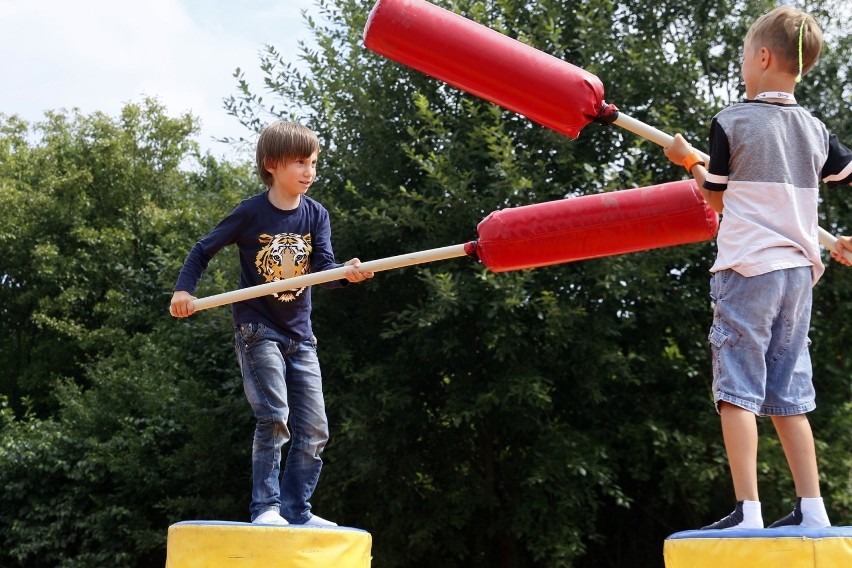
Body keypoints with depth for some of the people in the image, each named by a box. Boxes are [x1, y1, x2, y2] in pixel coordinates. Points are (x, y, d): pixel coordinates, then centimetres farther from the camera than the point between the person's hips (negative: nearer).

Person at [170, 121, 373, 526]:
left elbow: (324, 266, -10)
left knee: (314, 429, 2)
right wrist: (184, 289, -13)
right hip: (258, 329, -5)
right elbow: (203, 250, 2)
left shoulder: (316, 215, 2)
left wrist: (347, 273, -32)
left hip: (300, 333, 5)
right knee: (274, 417, -17)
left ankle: (295, 510, 13)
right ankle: (265, 507, -7)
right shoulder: (251, 213, -8)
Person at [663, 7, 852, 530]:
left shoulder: (731, 121, -5)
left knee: (737, 390, -4)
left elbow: (717, 197, 4)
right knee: (788, 395, 10)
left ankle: (748, 511, -9)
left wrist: (691, 161, 22)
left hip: (748, 268, -6)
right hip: (799, 271, 6)